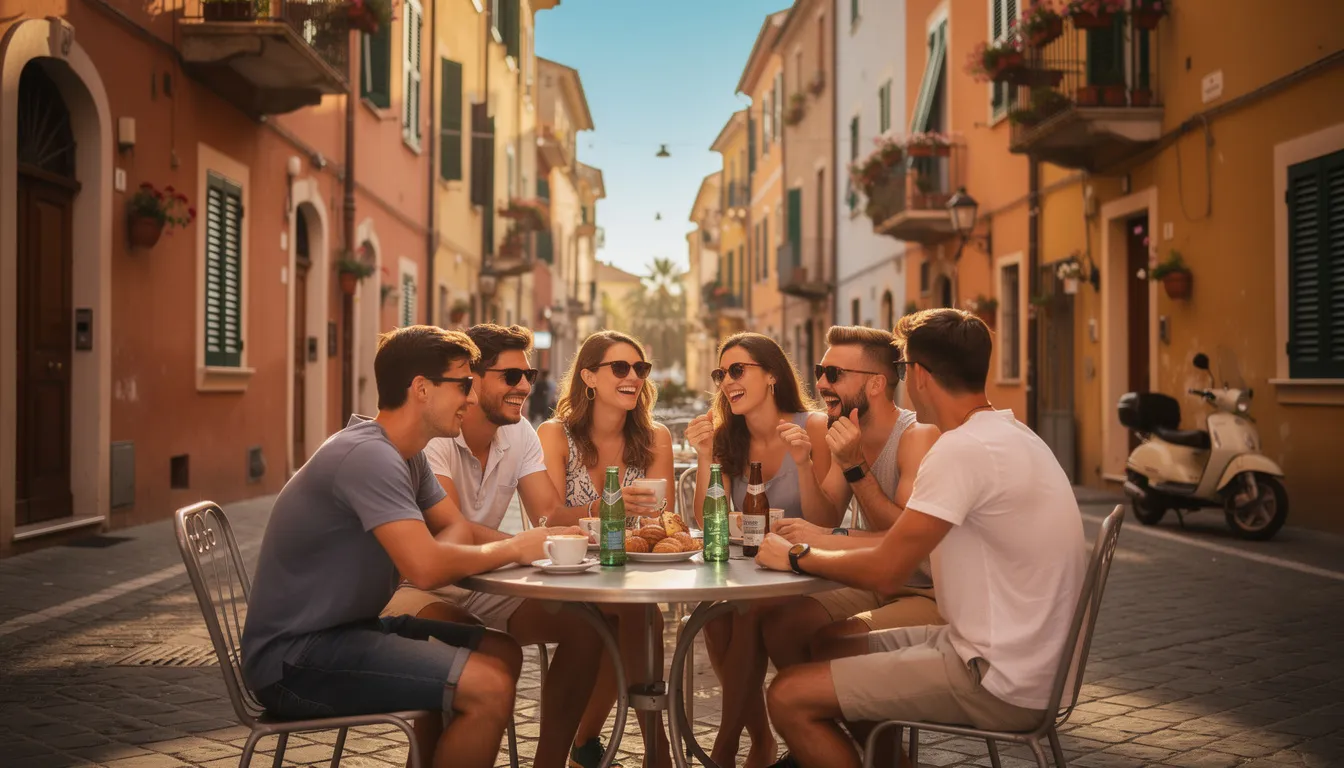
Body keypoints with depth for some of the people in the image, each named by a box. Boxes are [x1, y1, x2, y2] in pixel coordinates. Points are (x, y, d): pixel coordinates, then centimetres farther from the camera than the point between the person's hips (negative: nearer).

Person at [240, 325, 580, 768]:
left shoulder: (407, 455, 9)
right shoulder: (369, 455, -22)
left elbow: (457, 529, 10)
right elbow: (425, 569, -30)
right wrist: (513, 549, -15)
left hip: (348, 629, 10)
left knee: (504, 653, 10)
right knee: (489, 687, -21)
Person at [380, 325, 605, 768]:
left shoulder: (520, 434, 3)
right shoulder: (430, 435, -19)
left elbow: (550, 516, -5)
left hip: (481, 582, 7)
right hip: (412, 584, -7)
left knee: (584, 624, -12)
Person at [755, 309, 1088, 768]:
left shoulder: (962, 449, -22)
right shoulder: (1007, 434, 10)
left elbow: (885, 573, -19)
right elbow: (906, 540, 15)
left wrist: (797, 557, -4)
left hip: (1000, 685, -10)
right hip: (1019, 657, 10)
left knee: (790, 696, -10)